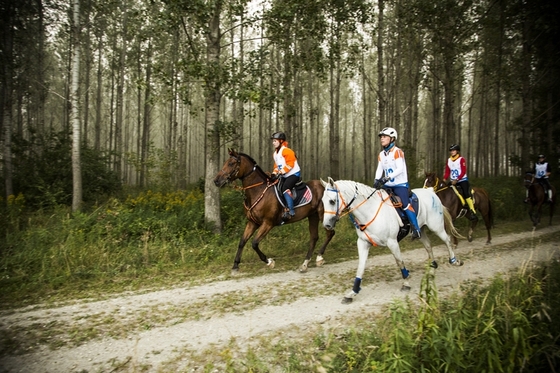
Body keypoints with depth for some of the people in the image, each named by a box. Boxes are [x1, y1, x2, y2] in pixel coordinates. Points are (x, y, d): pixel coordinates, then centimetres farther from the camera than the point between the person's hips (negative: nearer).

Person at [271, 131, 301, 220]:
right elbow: (276, 165, 19)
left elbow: (290, 164, -21)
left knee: (285, 188, -29)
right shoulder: (275, 153, 14)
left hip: (294, 174, -10)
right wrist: (274, 173, 1)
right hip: (284, 176, 10)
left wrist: (280, 172, -25)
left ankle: (291, 211, -29)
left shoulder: (286, 151, -15)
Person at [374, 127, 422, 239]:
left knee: (406, 204, -19)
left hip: (400, 184, -7)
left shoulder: (397, 152, -10)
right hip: (388, 185, 7)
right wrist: (377, 181, -17)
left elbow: (400, 169, -22)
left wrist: (387, 178, -33)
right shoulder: (381, 154, 9)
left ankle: (416, 229, -11)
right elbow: (379, 169, 1)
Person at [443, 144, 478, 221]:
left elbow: (463, 172, -13)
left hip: (462, 180, -6)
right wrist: (444, 179, -11)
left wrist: (457, 179, -24)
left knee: (466, 194, -22)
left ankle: (473, 212, -20)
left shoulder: (461, 160, -6)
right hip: (453, 181, 6)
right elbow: (447, 171, 7)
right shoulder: (448, 160, 9)